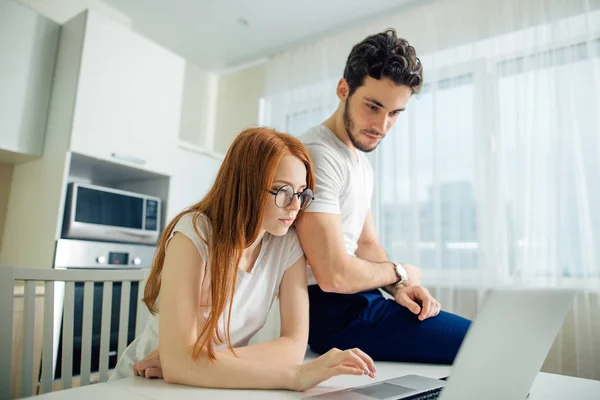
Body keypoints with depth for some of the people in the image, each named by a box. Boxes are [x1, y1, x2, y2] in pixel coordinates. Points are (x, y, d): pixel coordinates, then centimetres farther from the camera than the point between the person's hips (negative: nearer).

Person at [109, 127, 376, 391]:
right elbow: (176, 364, -28)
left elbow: (294, 346, -16)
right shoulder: (194, 233, -21)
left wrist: (189, 362, -23)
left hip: (216, 387, 2)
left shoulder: (289, 244, -11)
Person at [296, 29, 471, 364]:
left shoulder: (362, 161, 13)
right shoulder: (318, 156, -20)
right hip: (335, 312, -9)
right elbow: (334, 275, -26)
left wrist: (398, 288, -3)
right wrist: (400, 273, -7)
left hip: (357, 303, 10)